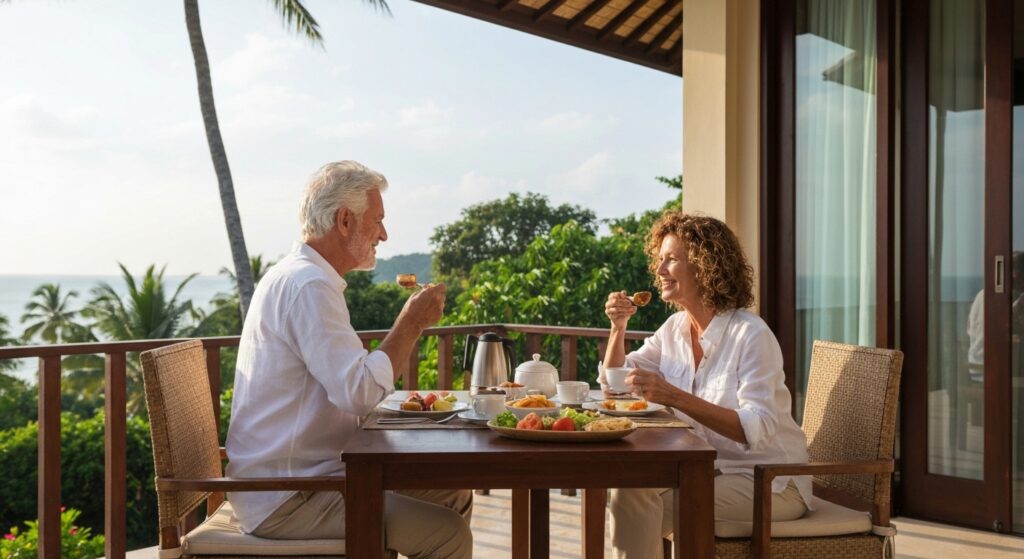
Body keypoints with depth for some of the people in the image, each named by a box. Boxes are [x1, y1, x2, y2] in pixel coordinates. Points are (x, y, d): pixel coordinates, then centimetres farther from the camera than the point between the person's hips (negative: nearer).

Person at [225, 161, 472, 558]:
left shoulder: (296, 276, 16)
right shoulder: (309, 286, -18)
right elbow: (361, 393, -27)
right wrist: (411, 323, -15)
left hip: (301, 475, 11)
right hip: (284, 501, -11)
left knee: (454, 497, 10)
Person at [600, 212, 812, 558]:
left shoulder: (751, 334, -17)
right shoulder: (675, 328, 5)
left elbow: (757, 430, -27)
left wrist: (674, 397, -37)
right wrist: (618, 326, -4)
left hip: (769, 482, -7)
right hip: (711, 470, 7)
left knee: (636, 500, -23)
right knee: (626, 482, -17)